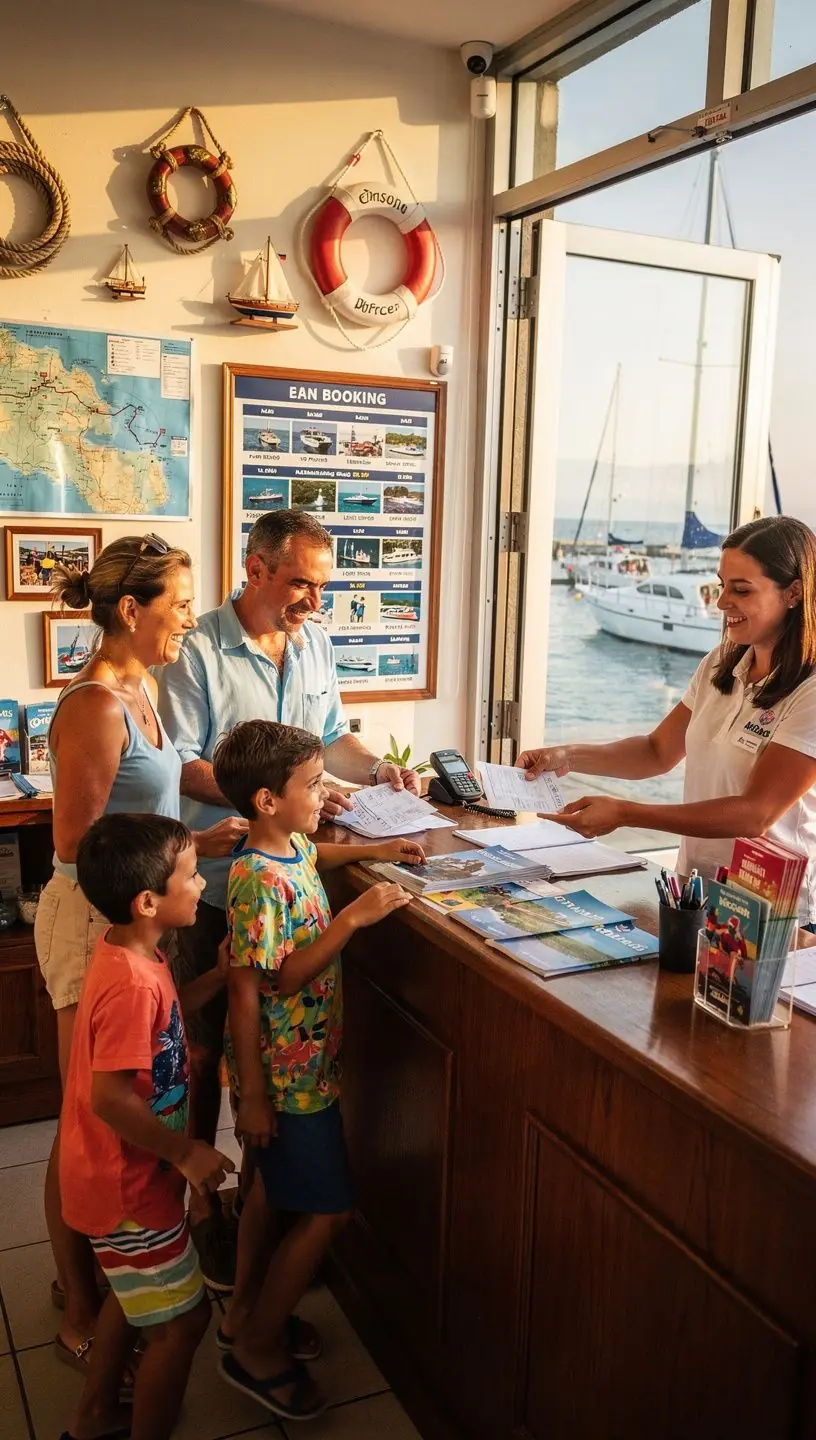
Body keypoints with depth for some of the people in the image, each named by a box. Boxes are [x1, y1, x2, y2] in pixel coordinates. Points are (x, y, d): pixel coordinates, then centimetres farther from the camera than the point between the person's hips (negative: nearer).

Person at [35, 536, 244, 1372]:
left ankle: (85, 1271, 40)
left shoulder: (140, 687, 5)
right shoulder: (94, 707, -23)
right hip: (91, 922, -9)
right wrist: (193, 847, -21)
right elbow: (75, 845, -22)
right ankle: (80, 1313, 26)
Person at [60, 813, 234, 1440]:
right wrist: (185, 1152, -22)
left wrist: (220, 977, 6)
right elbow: (110, 1098, -33)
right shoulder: (131, 982, -32)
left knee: (135, 1293, 28)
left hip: (122, 1171, 10)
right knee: (182, 1318, 6)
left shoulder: (131, 955, -2)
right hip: (128, 1183, -10)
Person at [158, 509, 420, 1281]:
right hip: (214, 879, -5)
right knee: (205, 1047, 9)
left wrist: (378, 768, -2)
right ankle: (201, 1201, 25)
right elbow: (180, 766, -17)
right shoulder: (198, 651, -14)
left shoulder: (316, 646, 7)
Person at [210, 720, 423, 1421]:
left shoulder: (290, 846, 0)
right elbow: (270, 982, -27)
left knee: (275, 1186, 24)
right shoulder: (259, 880, -27)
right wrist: (352, 918, -28)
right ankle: (257, 1348, 18)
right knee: (327, 1210, 2)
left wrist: (372, 851, 14)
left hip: (303, 1060, 10)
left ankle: (246, 1315, 42)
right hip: (287, 1071, -10)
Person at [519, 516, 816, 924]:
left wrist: (623, 813, -26)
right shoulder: (720, 665, 6)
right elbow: (659, 752, 14)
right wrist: (567, 757, -3)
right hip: (695, 891, 6)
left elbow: (755, 814, -21)